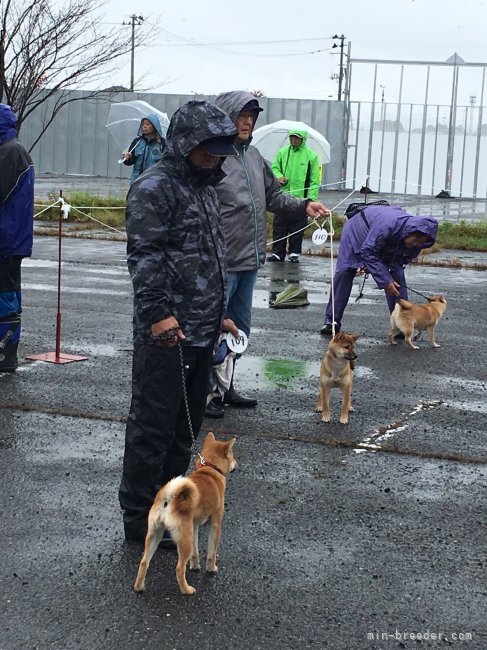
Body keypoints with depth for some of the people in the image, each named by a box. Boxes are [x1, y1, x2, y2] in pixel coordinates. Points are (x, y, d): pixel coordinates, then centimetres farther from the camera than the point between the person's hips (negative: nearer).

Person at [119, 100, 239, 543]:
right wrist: (158, 313, -27)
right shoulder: (155, 187, -11)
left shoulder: (206, 187, 18)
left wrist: (218, 314, 24)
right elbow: (144, 256, -19)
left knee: (189, 421, 17)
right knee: (153, 423, -3)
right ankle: (139, 516, 6)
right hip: (165, 332, -9)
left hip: (202, 331, 9)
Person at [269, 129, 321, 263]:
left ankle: (294, 253, 14)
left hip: (300, 197, -2)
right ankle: (277, 253, 9)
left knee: (297, 228, 3)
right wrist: (279, 176, -8)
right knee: (279, 227, 3)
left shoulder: (311, 156, 1)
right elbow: (275, 168, 16)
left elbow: (315, 180, 0)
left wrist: (311, 198, -9)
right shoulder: (282, 152, 9)